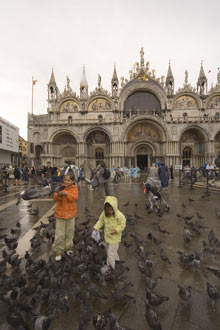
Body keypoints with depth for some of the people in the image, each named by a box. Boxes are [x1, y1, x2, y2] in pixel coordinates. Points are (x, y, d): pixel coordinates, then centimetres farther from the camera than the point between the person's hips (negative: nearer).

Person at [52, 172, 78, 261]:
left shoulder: (74, 188, -6)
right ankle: (58, 250, 21)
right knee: (59, 234, 4)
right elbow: (55, 198, -11)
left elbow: (74, 198, -21)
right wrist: (58, 194, -32)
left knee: (70, 232, 16)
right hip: (60, 214, 0)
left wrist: (66, 194, -34)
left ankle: (68, 247, 37)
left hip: (70, 214, 1)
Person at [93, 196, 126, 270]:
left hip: (115, 237, -6)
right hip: (107, 236, 6)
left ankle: (110, 266, 25)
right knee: (108, 250, 26)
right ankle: (116, 258, 52)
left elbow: (122, 225, -16)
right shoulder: (104, 213, -15)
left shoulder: (119, 215, -28)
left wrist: (116, 230, -28)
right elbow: (101, 221, 0)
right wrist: (96, 227, -11)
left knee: (111, 253, 2)